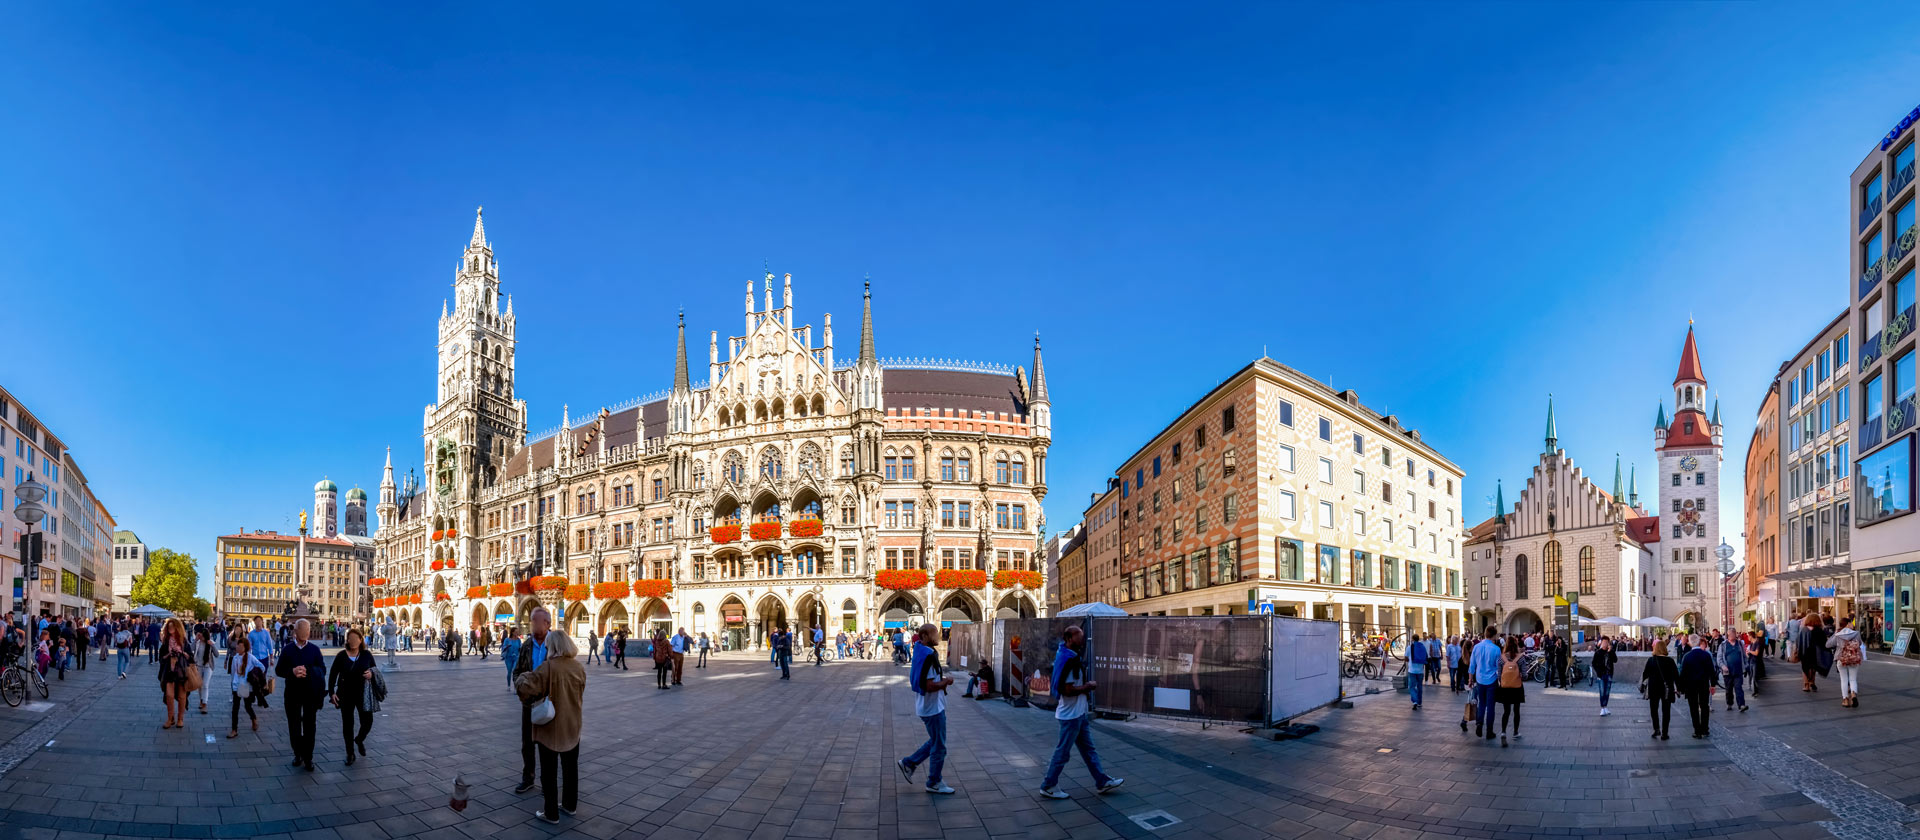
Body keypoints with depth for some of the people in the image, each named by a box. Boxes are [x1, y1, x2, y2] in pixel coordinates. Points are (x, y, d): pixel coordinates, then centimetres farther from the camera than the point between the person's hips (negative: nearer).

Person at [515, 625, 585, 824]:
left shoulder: (548, 667, -20)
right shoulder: (579, 667, -1)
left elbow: (524, 685, -29)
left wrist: (527, 700, -8)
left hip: (550, 727, -5)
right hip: (572, 726, 5)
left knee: (549, 771, 6)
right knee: (570, 767, 19)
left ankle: (551, 813, 12)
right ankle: (570, 805, 30)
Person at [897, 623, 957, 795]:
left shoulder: (919, 651, 6)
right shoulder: (928, 656, -25)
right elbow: (929, 686, -28)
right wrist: (946, 681, -13)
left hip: (927, 707, 10)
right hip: (933, 708, -10)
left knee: (935, 742, 23)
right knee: (939, 747, 4)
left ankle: (908, 763, 29)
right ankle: (934, 783, 16)